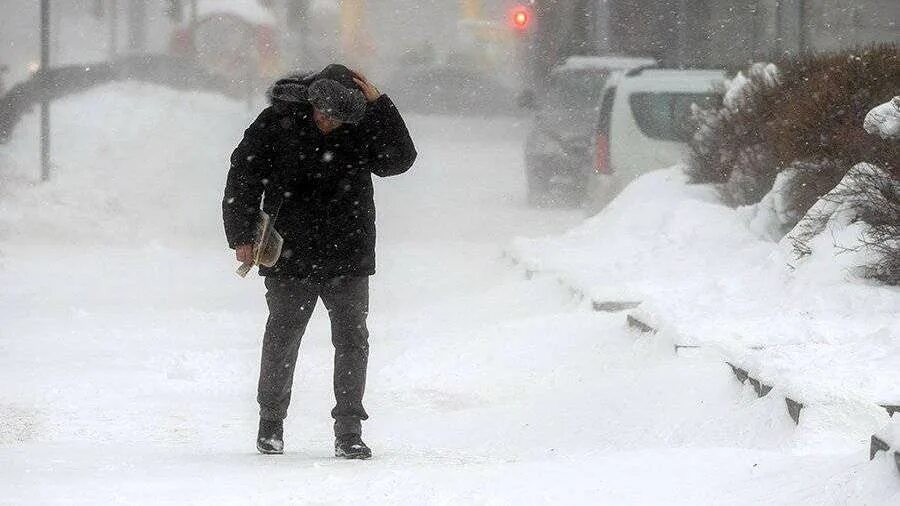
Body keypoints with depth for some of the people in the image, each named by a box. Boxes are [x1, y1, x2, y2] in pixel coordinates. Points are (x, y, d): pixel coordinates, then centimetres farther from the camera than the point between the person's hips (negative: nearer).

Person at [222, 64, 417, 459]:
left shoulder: (362, 128, -2)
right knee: (282, 337, 8)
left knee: (352, 339, -1)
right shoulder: (276, 124, -7)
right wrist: (242, 235, -5)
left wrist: (379, 105, -17)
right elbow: (244, 177, -1)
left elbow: (400, 160, -11)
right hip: (289, 256, -1)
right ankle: (270, 424, 24)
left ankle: (349, 431, 5)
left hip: (348, 260, 1)